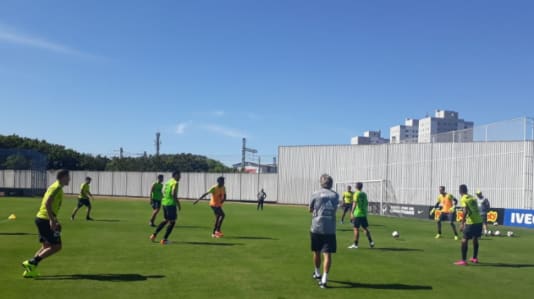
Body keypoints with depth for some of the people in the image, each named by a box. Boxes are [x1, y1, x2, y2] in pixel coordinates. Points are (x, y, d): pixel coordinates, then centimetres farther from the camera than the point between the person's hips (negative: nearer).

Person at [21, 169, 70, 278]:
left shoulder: (55, 186, 18)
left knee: (46, 246, 13)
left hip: (41, 218, 10)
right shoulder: (57, 187, -12)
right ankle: (32, 262, -8)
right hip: (45, 219, -10)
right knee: (56, 246, -7)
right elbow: (47, 203, -23)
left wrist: (53, 219, 25)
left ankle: (30, 270, 9)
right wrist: (52, 220, -24)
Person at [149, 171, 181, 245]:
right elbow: (173, 194, -21)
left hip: (164, 203, 9)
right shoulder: (175, 183, -11)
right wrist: (178, 204, -13)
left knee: (166, 220, 22)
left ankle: (154, 235, 17)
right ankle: (164, 239, 1)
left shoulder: (167, 182, 16)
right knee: (172, 221, 2)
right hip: (171, 204, -9)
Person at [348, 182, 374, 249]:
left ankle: (355, 244, 0)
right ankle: (371, 242, 9)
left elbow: (355, 204, -18)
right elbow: (367, 203, 17)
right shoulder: (364, 194, 11)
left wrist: (352, 213, -19)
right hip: (364, 214, 7)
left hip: (357, 214, -6)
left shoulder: (356, 194, -9)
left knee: (356, 229, -2)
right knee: (365, 228, 13)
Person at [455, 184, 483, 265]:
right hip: (479, 221, 7)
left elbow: (465, 211, -18)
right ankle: (475, 258, 34)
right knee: (475, 239, 22)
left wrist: (462, 223, -19)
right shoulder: (472, 198, 16)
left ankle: (463, 261, -3)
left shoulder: (463, 199, -5)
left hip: (471, 222, -7)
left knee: (464, 240, -1)